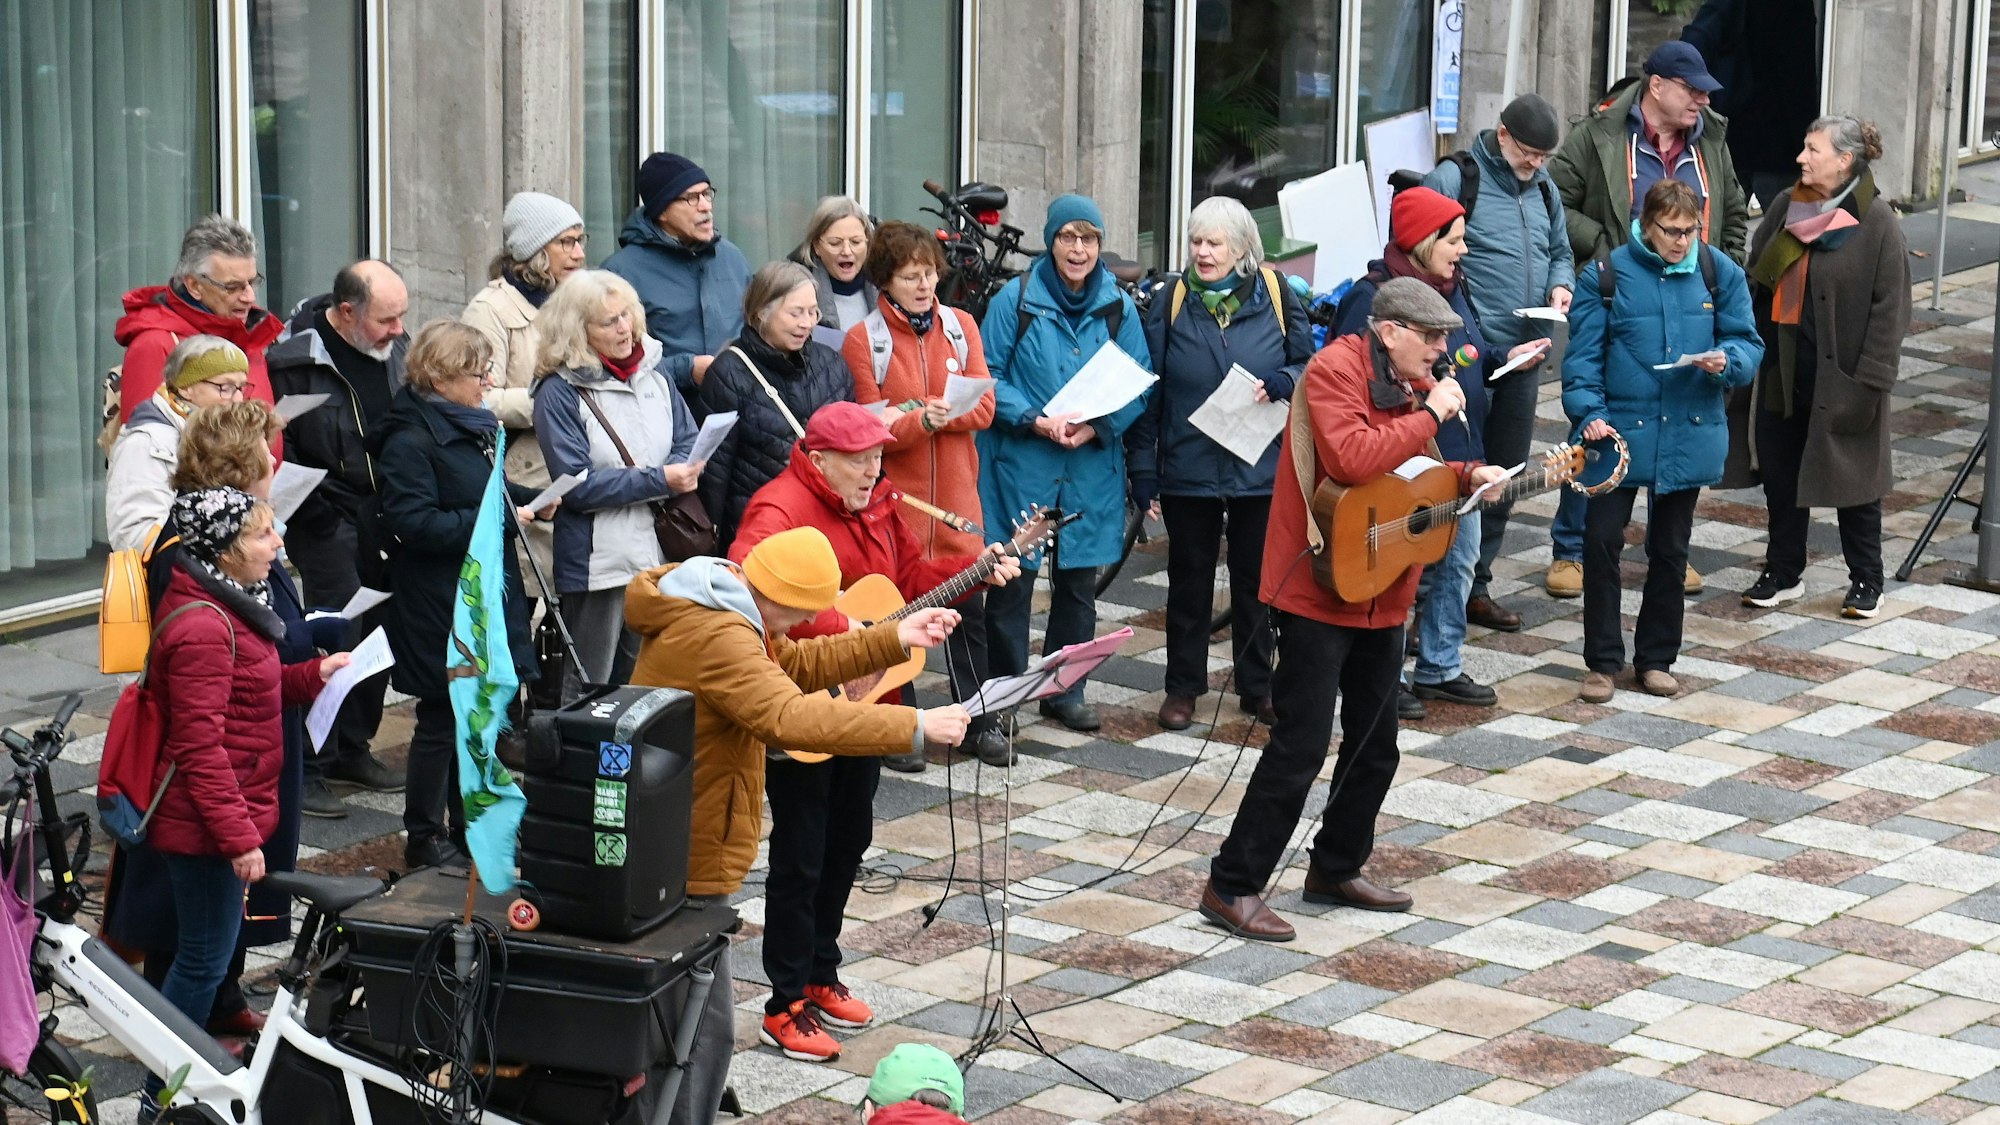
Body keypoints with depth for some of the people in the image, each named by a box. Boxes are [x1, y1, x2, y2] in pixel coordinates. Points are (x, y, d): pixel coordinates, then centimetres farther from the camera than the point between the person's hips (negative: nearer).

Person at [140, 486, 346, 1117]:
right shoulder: (202, 629, -24)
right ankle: (162, 1099, 9)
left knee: (201, 953, 19)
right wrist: (238, 836, -25)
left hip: (221, 818, 11)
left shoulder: (223, 605, 9)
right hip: (205, 826, -11)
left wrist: (312, 675, 12)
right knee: (204, 959, -1)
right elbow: (200, 745, -26)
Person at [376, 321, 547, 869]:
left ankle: (470, 822, 28)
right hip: (441, 606, -9)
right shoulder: (410, 442, -18)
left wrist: (531, 501, 7)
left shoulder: (469, 428, 12)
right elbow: (413, 521, -25)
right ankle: (423, 838, 10)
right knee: (442, 719, -1)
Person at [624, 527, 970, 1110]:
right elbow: (792, 717, -38)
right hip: (685, 859, -11)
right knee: (705, 1026, -7)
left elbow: (792, 666, 17)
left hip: (667, 846, 11)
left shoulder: (713, 607, 8)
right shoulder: (717, 637, -26)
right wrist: (917, 727, -38)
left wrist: (894, 639, 7)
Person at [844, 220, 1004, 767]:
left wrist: (912, 413, -15)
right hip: (893, 496, -3)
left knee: (969, 605, 9)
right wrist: (923, 420, -27)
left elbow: (983, 408, -1)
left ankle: (981, 720, 21)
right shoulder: (863, 340, -5)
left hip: (956, 494, 3)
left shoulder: (961, 325, 7)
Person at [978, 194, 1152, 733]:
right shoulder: (1015, 300, -3)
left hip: (1092, 466, 3)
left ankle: (1065, 690, 24)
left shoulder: (1118, 307, 5)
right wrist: (1035, 420, -17)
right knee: (1011, 582, -2)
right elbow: (987, 377, -3)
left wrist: (1097, 426, -11)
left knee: (1078, 582, 12)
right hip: (1021, 463, -3)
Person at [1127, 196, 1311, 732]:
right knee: (1189, 580, 9)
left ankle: (1257, 685, 23)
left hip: (1261, 467, 0)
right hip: (1188, 467, 0)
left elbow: (1307, 363, 6)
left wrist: (1280, 384, -17)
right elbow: (1147, 390, 0)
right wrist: (1142, 468, -3)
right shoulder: (1171, 301, -1)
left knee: (1256, 578, 10)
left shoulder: (1274, 294, -2)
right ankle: (1183, 687, 20)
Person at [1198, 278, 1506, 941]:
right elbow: (1353, 459, -30)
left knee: (1375, 744, 16)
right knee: (1301, 743, -9)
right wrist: (1430, 415, -22)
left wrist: (1469, 476, 4)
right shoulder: (1336, 369, -15)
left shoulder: (1413, 382, 12)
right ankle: (1232, 886, -3)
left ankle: (1336, 869, 32)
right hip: (1319, 590, -9)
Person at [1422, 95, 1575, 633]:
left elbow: (1560, 251, 25)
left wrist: (1561, 284, 1)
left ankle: (1476, 585, 24)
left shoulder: (1543, 187, 13)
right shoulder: (1452, 179, -9)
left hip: (1525, 355, 7)